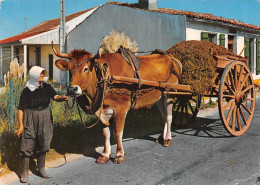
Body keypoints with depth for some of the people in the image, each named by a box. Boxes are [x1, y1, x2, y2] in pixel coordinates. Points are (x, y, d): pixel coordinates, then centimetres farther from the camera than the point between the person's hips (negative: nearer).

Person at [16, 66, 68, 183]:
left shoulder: (47, 87, 3)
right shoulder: (27, 91, -7)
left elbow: (55, 97, -12)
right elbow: (20, 109, -8)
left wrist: (62, 98, -35)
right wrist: (20, 125, -14)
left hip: (44, 118, 4)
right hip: (30, 120, -4)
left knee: (43, 143, 11)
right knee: (27, 145, -3)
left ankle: (41, 169, 25)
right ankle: (25, 172, 9)